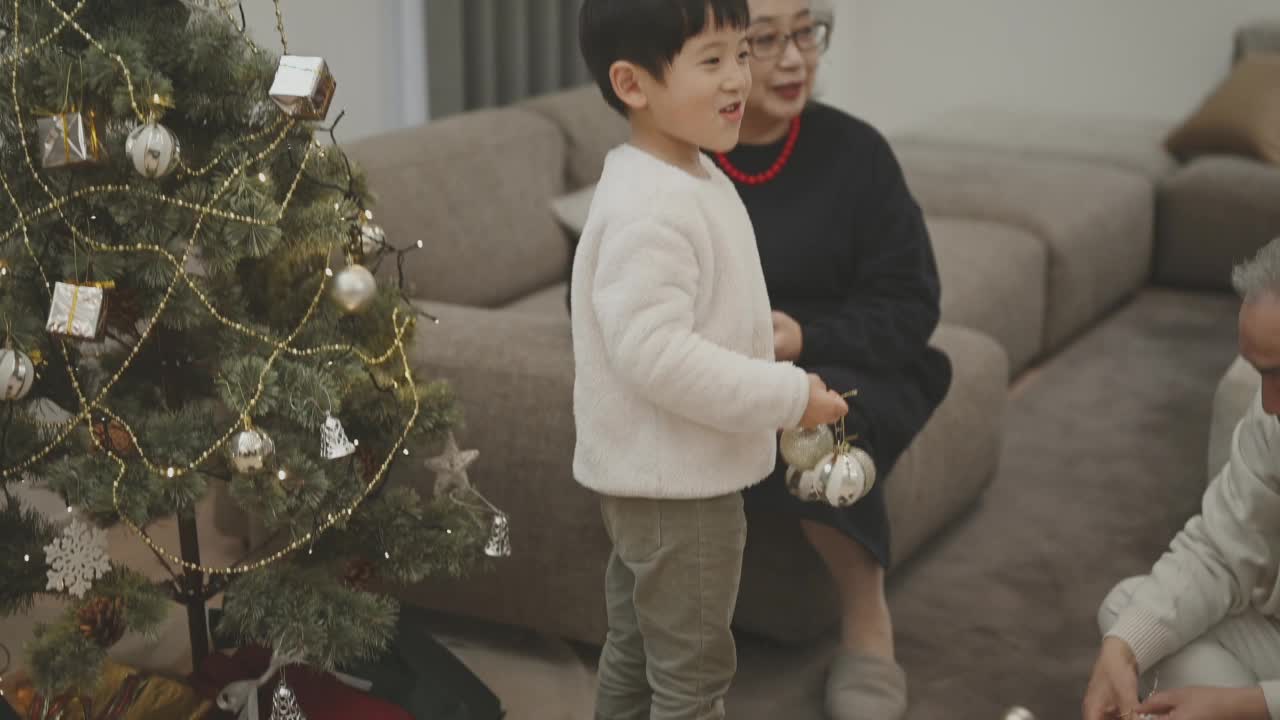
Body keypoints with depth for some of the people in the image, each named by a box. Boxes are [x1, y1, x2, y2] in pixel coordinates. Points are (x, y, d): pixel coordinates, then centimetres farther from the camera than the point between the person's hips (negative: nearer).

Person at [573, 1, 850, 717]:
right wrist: (788, 396, -25)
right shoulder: (647, 209, -25)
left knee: (636, 656, 22)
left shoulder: (697, 178, 8)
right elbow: (652, 351, -31)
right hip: (675, 482, -10)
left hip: (655, 475, 10)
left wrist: (780, 387, 13)